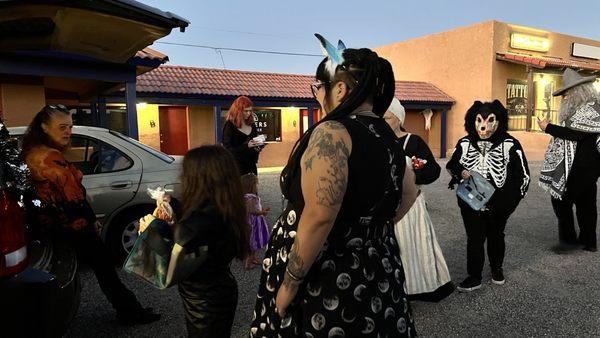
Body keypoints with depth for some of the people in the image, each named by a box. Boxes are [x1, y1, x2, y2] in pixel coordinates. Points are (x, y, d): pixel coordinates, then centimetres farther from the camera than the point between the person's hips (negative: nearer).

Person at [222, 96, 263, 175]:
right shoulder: (230, 126, -7)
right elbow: (228, 149, -13)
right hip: (237, 165, -6)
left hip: (252, 165, 6)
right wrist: (246, 145, -24)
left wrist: (259, 145, -1)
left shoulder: (251, 125, 10)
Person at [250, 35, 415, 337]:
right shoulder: (388, 136, 7)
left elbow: (319, 217, -27)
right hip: (377, 275, 8)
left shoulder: (332, 132, -19)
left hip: (327, 284, -8)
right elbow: (408, 194, 20)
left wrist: (289, 284, -18)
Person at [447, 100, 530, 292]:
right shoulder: (464, 144, -4)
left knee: (496, 236, 19)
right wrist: (461, 173, -15)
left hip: (499, 205, 0)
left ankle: (496, 269, 42)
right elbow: (451, 166, 7)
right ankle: (474, 277, 16)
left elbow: (523, 175, -2)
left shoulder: (509, 144, -9)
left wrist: (511, 200, -9)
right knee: (474, 238, 4)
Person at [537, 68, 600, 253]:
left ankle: (569, 239, 5)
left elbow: (575, 134, -23)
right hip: (585, 166, 10)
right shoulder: (583, 108, 16)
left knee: (561, 199, -5)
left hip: (580, 167, -10)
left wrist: (548, 127, -18)